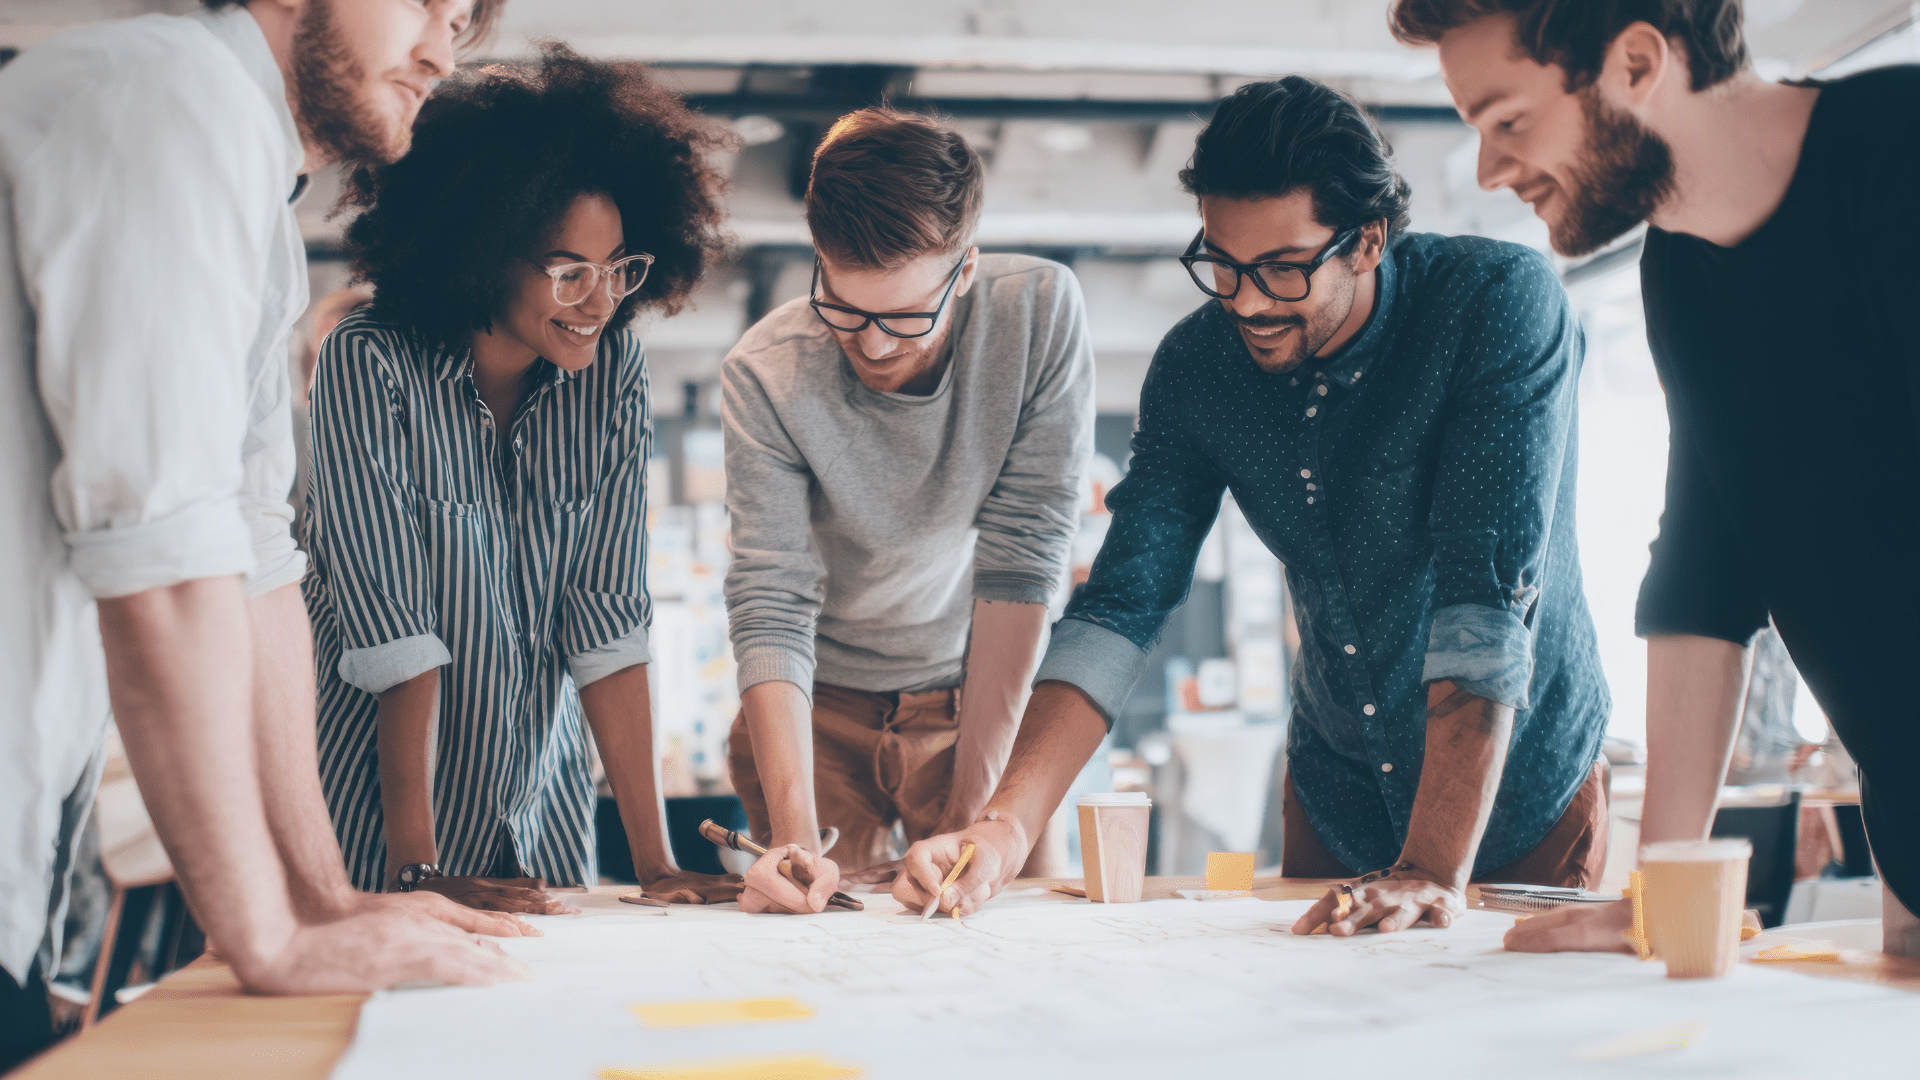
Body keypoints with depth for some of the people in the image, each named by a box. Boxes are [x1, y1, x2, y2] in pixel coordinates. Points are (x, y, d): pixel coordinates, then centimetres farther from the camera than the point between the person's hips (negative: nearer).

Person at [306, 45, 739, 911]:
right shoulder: (372, 364, -18)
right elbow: (392, 633, -22)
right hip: (373, 826, -4)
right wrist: (419, 873, -25)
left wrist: (655, 861, -16)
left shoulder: (611, 368, -7)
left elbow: (607, 623, -11)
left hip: (543, 820, 4)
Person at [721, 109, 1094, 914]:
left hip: (979, 695, 0)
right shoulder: (764, 374, -22)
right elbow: (770, 610, -24)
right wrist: (795, 833, -38)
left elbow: (1021, 561, -21)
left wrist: (978, 809, -23)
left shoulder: (1040, 312, -21)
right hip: (820, 704, 0)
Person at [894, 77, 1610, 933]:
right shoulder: (1196, 365, -12)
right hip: (1336, 795, 4)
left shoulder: (1500, 305, -26)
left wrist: (1435, 873, -39)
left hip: (1524, 795, -4)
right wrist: (1004, 828, -27)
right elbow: (1122, 604, -14)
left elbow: (1489, 594, -33)